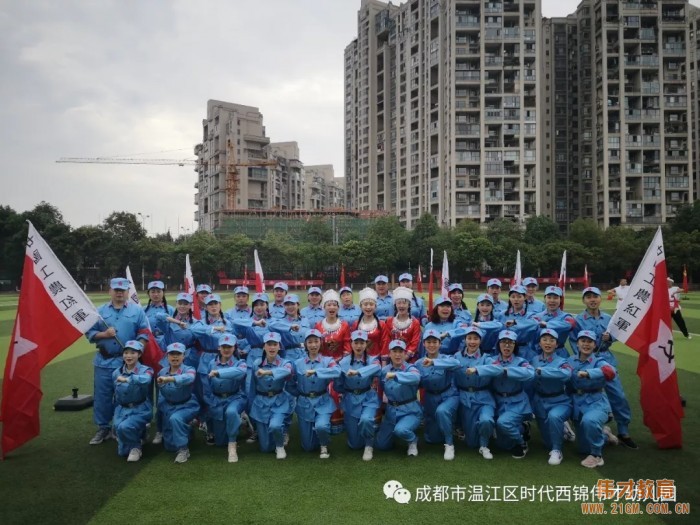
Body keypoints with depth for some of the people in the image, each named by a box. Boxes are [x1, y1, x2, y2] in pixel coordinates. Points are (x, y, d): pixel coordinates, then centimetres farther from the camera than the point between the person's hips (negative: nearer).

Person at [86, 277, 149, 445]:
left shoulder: (137, 310, 2)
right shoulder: (100, 311, 6)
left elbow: (144, 333, -1)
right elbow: (89, 333, 5)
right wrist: (104, 334, -13)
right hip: (104, 361, 1)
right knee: (102, 396, 5)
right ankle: (103, 428, 17)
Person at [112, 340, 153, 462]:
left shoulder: (145, 370, -11)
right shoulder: (116, 373, 4)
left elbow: (145, 380, -37)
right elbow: (117, 395, 16)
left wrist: (126, 379, -39)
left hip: (141, 409, -4)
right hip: (122, 409, 5)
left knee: (124, 427, -34)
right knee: (122, 452, 0)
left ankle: (136, 447, -2)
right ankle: (137, 436, 33)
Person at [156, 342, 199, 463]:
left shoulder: (188, 370, -18)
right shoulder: (162, 372, -3)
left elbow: (189, 378, -45)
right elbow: (161, 394, 11)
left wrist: (169, 379, -59)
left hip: (187, 406, -5)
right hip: (169, 407, 5)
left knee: (175, 419, -39)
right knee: (169, 446, 10)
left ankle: (183, 449, -22)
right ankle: (185, 427, 39)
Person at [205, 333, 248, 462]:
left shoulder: (240, 363, -6)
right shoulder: (212, 364, 6)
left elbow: (240, 372, -32)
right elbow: (208, 387, 9)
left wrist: (218, 372, -43)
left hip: (235, 398, -4)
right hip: (217, 400, 4)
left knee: (231, 412, -41)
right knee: (220, 441, 8)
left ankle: (233, 445, -21)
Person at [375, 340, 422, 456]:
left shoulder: (410, 368, -14)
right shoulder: (384, 370, 1)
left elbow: (416, 378, -38)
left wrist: (395, 375, -48)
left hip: (410, 411, -5)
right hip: (391, 411, 5)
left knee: (400, 430, -34)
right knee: (382, 445, 7)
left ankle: (413, 441, 1)